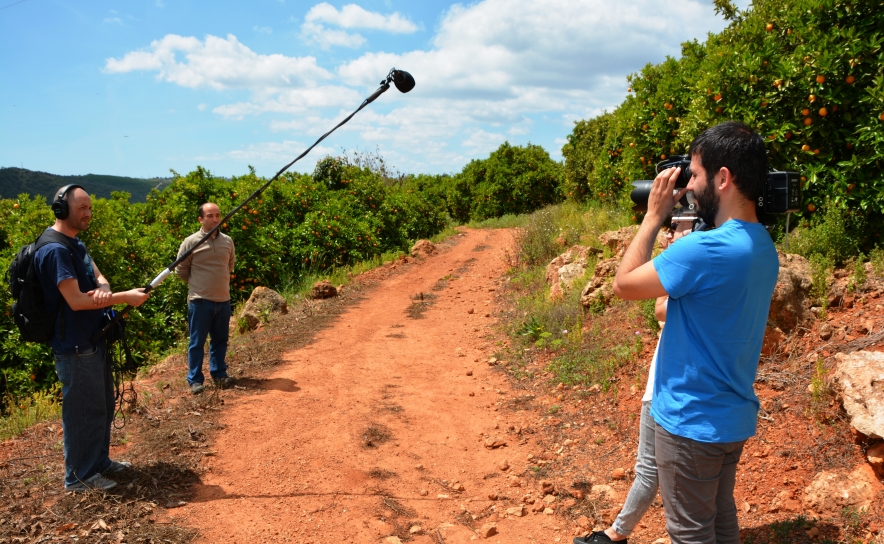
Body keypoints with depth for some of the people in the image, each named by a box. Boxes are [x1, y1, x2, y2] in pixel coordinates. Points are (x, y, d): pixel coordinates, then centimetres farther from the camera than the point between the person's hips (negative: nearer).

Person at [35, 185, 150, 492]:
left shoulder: (75, 244, 12)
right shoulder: (55, 250, -20)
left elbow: (99, 278, 6)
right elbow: (75, 300, -25)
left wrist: (103, 290, -19)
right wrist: (125, 297, -20)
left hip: (93, 341, 10)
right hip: (74, 347, -10)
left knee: (103, 404, 20)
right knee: (83, 409, 1)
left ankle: (100, 461, 35)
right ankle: (79, 476, 15)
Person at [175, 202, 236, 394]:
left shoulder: (227, 241, 3)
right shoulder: (191, 242, -9)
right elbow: (181, 270, 0)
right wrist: (197, 284, 8)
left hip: (223, 300, 4)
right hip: (200, 301, -4)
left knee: (220, 340, 14)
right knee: (197, 342, 3)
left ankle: (219, 375, 27)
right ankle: (195, 380, 12)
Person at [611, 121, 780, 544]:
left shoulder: (704, 250, -28)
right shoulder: (763, 247, 2)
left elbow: (624, 285, -17)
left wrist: (654, 215, -10)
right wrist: (687, 228, 4)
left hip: (692, 420, -9)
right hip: (735, 415, 9)